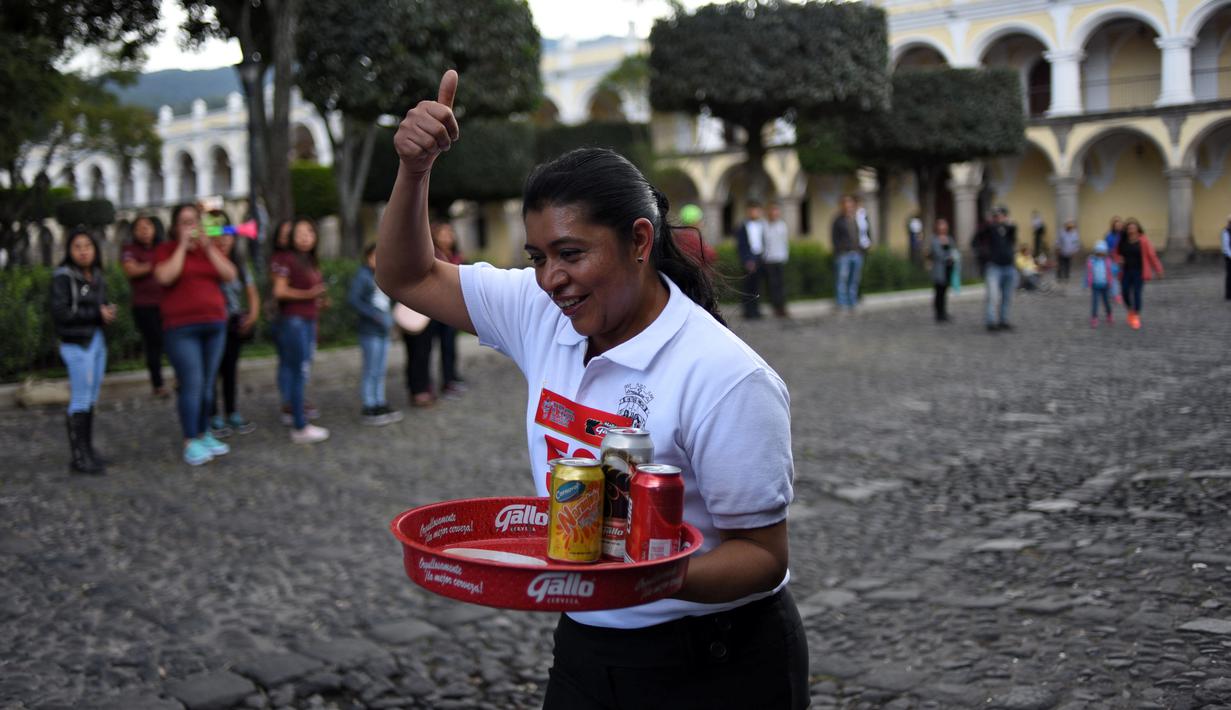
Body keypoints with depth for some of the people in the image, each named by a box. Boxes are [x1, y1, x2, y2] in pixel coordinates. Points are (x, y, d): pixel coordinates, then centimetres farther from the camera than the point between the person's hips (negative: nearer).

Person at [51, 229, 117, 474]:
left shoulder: (98, 277, 11)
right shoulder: (63, 277, -8)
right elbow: (60, 312, -15)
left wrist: (109, 311, -5)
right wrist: (97, 314, -15)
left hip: (97, 342, 6)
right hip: (77, 344, -6)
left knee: (91, 400, 10)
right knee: (80, 401, -4)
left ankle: (87, 449, 20)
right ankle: (79, 458, 0)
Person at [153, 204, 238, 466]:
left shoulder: (209, 248, 14)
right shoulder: (165, 250, 2)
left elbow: (230, 275, 0)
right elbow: (165, 277, -18)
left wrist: (208, 246, -7)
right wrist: (182, 246, -12)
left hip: (214, 326, 5)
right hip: (181, 328, -5)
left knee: (207, 385, 7)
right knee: (191, 385, -10)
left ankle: (204, 435, 17)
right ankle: (190, 443, -4)